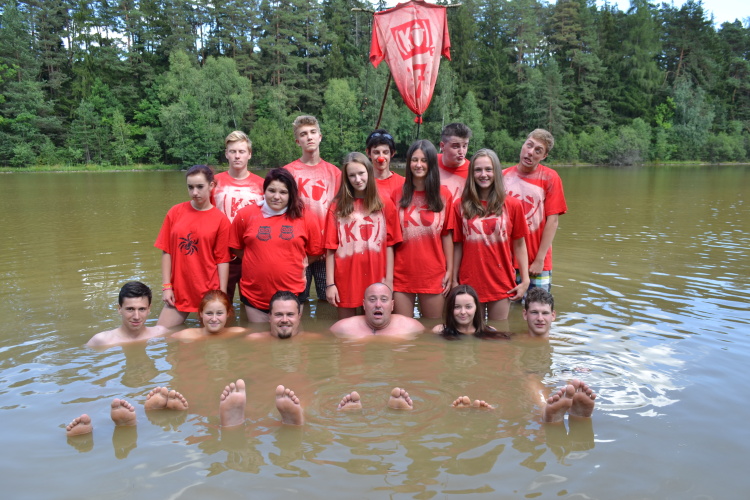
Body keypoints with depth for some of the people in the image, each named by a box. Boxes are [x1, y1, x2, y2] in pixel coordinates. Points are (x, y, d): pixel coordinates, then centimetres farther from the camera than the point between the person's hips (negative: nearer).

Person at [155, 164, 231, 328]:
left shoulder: (221, 219, -6)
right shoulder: (175, 212, 1)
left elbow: (222, 260, -6)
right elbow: (166, 251, 3)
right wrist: (166, 287, -1)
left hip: (208, 293, -2)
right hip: (178, 291, 3)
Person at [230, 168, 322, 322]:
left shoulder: (304, 217, -2)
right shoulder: (246, 215, -1)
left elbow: (315, 251, 8)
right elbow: (236, 247, 9)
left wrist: (300, 264, -2)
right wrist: (255, 262, 3)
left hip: (292, 295, 0)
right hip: (254, 296, 1)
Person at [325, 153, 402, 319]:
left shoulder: (385, 205, 4)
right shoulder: (337, 207, 2)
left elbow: (389, 245, 3)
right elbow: (331, 249, -1)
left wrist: (389, 280, -3)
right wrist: (330, 284, -5)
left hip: (375, 279, 0)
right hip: (346, 280, 0)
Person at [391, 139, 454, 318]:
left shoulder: (443, 195, 3)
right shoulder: (398, 194, 4)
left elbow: (446, 235, 3)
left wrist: (450, 271, 0)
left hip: (433, 274, 0)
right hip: (402, 274, 1)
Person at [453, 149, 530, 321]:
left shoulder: (512, 205, 1)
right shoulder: (460, 205, 0)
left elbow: (519, 245, 3)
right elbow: (457, 246, 2)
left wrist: (525, 280, -1)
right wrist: (454, 281, 1)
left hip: (501, 285, 0)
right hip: (469, 284, 0)